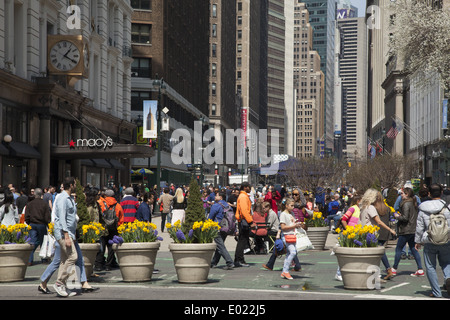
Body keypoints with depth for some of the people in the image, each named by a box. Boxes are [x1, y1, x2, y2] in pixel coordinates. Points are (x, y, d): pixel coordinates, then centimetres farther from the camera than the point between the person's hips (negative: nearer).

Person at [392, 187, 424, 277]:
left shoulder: (406, 204, -16)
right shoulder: (413, 203, 12)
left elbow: (405, 218, -21)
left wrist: (397, 216, -5)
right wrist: (401, 215, 13)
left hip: (405, 231, -9)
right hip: (413, 230, 9)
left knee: (398, 249, 3)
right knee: (414, 250, 10)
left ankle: (394, 269, 11)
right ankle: (420, 270, 6)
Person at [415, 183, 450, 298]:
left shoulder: (423, 209, -4)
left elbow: (419, 227, 2)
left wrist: (418, 241, 14)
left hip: (429, 242, -1)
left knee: (430, 267, 9)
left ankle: (436, 292, 9)